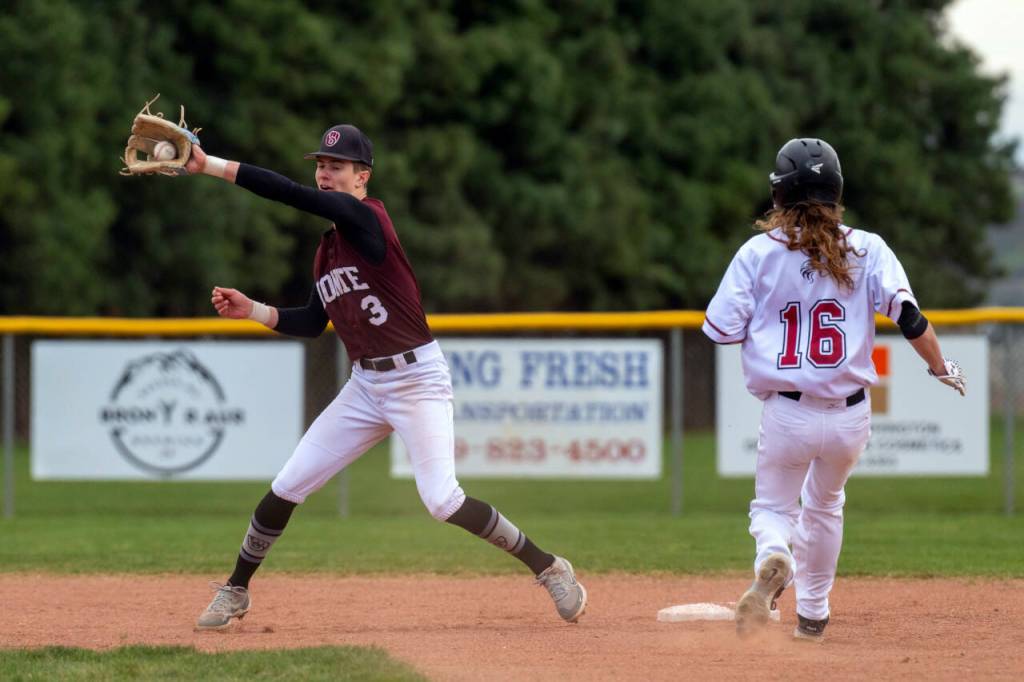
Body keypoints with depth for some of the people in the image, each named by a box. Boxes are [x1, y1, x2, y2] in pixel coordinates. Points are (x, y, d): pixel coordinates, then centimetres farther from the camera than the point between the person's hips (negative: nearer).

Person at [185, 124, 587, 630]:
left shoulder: (367, 218, -15)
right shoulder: (328, 246, 10)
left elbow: (297, 196, -27)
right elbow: (312, 323, 18)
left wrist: (213, 166, -28)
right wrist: (253, 311, 4)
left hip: (417, 379, -8)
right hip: (365, 386, 8)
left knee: (442, 500, -18)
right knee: (286, 488, 4)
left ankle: (548, 568, -2)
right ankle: (235, 592, 19)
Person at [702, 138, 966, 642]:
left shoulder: (759, 253, -5)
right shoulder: (867, 249, -3)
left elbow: (720, 332, -5)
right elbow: (908, 316, -10)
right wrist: (941, 367, 6)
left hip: (786, 415, -2)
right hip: (851, 415, 2)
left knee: (773, 507, 16)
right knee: (824, 505, 26)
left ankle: (773, 562, -18)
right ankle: (812, 615, 33)